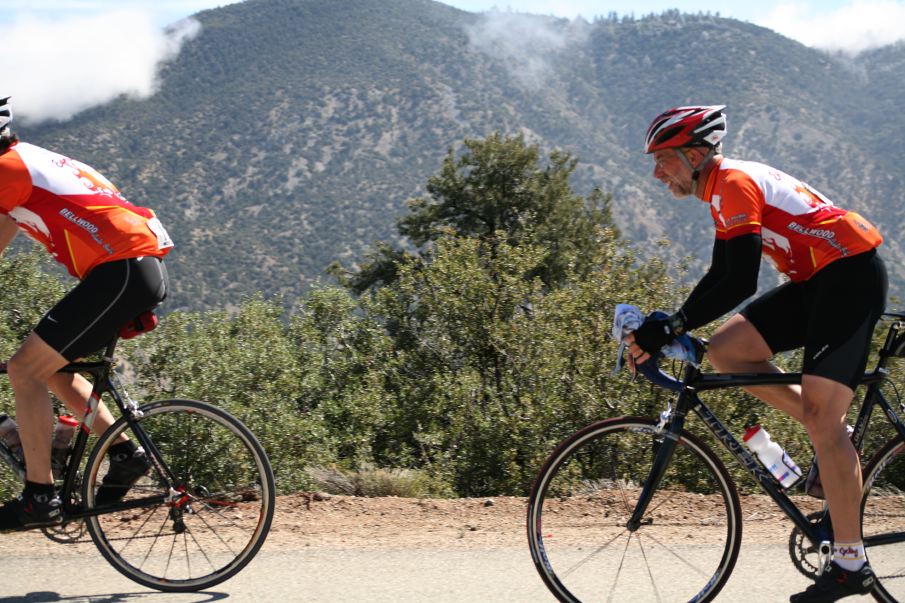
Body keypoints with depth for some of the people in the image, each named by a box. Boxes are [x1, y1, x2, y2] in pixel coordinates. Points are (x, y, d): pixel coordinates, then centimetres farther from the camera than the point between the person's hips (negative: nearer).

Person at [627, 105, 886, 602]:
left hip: (851, 274, -10)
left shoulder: (734, 183, -16)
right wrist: (669, 327, 9)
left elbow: (740, 282, -25)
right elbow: (720, 276, 19)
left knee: (821, 419, -13)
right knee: (724, 350, 1)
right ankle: (832, 433, 8)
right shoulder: (722, 192, 14)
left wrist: (671, 328, -25)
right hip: (817, 281, 10)